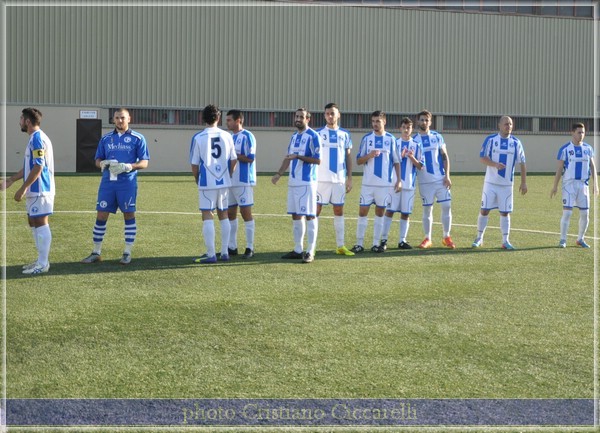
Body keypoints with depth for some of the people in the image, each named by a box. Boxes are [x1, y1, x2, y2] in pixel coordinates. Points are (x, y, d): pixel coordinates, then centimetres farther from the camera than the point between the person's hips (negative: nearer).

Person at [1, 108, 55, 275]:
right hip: (35, 191, 10)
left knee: (40, 224, -6)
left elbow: (38, 167, -21)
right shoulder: (34, 138, 16)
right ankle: (41, 260, 19)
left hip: (40, 190, -10)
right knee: (34, 223, 13)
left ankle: (43, 264, -2)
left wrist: (22, 189, -20)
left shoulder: (37, 138, -15)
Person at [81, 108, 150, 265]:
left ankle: (127, 253, 10)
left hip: (127, 183, -3)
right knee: (101, 215, 3)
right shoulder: (106, 139, 13)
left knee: (129, 215, 1)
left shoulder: (138, 138, 1)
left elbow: (144, 163, -1)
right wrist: (102, 164, -8)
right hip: (107, 182, 3)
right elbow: (97, 160, 16)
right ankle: (96, 253, 12)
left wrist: (128, 166, -18)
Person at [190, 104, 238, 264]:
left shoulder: (198, 137, -7)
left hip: (207, 183, -4)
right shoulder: (227, 136, 2)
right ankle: (224, 253, 17)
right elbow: (234, 160, 7)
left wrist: (197, 181, 11)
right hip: (224, 182, 4)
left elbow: (194, 164, -4)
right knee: (223, 215, 13)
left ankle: (211, 255, -4)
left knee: (207, 216, -1)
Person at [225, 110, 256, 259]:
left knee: (246, 213, -5)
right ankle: (232, 247, 17)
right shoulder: (231, 137, 16)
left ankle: (250, 248, 1)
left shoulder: (247, 136, -10)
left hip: (243, 181, -8)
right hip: (230, 181, 8)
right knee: (230, 213, 10)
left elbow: (250, 158, -17)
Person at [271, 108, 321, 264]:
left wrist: (298, 157, -19)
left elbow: (317, 160, -14)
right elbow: (288, 158, 20)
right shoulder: (294, 136, 16)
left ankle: (310, 252, -1)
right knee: (295, 216, 11)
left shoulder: (313, 136, -9)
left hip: (307, 182, -8)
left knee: (309, 215, -4)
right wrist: (279, 173, 9)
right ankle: (298, 250, 18)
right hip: (293, 182, 8)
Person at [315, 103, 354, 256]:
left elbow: (348, 157, 11)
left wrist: (349, 178, 6)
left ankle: (340, 246, 12)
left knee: (339, 210, 7)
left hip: (340, 179, 3)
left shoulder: (345, 134, 9)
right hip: (321, 179, -3)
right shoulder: (318, 133, 1)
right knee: (316, 210, -3)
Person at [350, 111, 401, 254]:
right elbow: (358, 161, 3)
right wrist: (369, 155, -16)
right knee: (363, 211, -2)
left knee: (380, 212, 5)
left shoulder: (391, 139, 3)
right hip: (367, 183, 0)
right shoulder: (366, 138, 4)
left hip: (385, 183, 0)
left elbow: (396, 162, 7)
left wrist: (399, 180, 1)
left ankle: (376, 244, 11)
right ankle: (359, 243, 4)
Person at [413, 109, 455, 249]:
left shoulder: (437, 137, 5)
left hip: (440, 179, 1)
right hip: (425, 181, -1)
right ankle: (427, 239, 13)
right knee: (427, 210, 4)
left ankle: (446, 237, 8)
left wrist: (447, 176, -2)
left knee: (447, 207, -3)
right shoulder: (414, 140, 3)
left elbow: (445, 157, 6)